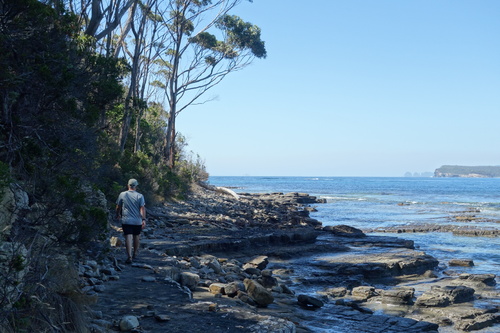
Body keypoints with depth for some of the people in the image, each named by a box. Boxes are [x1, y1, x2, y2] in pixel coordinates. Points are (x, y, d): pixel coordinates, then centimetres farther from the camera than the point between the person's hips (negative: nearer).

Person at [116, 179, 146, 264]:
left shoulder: (122, 194, 1)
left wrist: (118, 215, 27)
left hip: (126, 221, -1)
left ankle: (129, 256, -15)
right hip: (137, 221, 1)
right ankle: (135, 253, 32)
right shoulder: (140, 196, -2)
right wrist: (143, 219, -8)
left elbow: (118, 207, 10)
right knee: (136, 236, 18)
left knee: (128, 237, -6)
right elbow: (142, 208, -8)